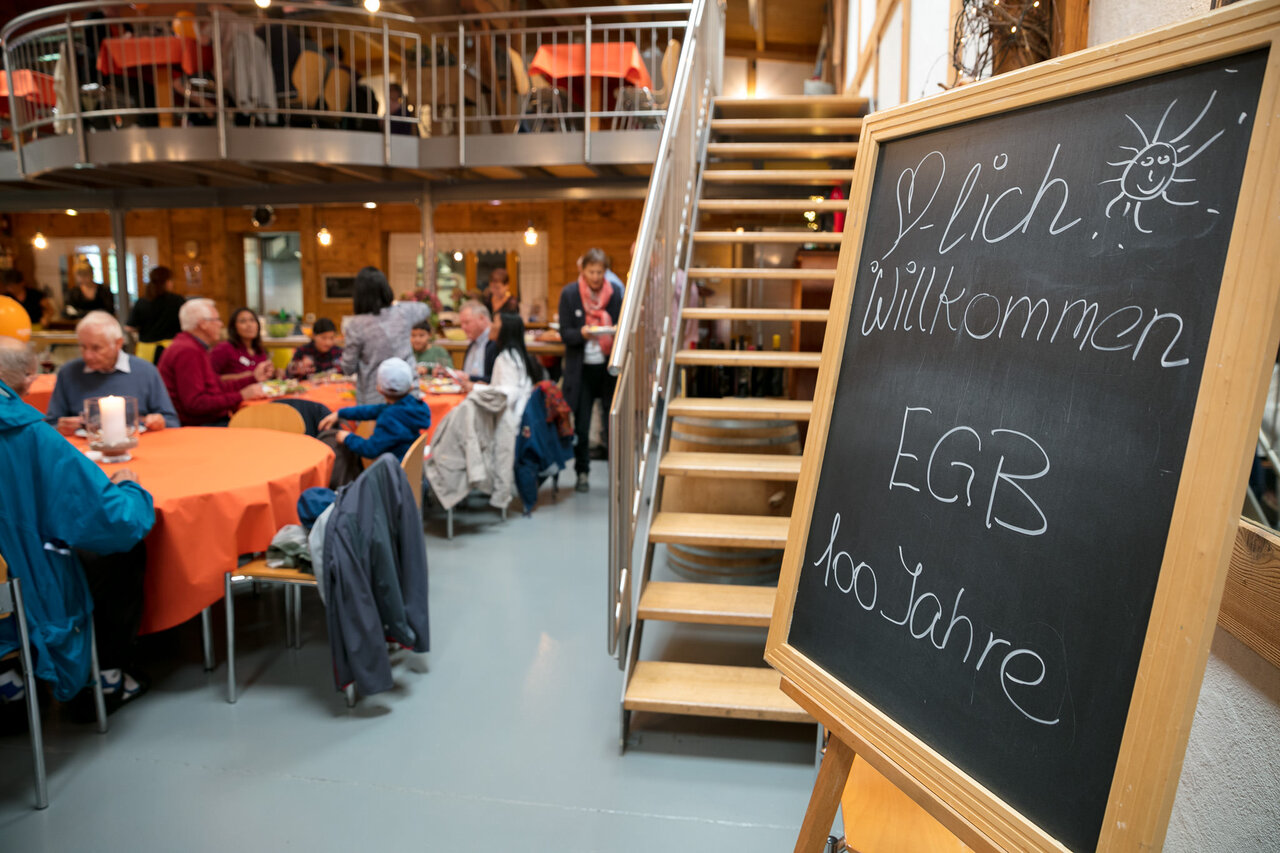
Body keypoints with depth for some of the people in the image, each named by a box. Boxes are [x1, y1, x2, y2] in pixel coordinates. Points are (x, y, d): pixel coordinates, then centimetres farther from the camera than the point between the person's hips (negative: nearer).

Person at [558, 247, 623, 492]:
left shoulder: (615, 292, 2)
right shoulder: (569, 293, -1)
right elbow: (565, 333, -2)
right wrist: (582, 334, -22)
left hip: (608, 366, 1)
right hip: (581, 369, 0)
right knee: (580, 424, 4)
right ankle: (582, 472, 20)